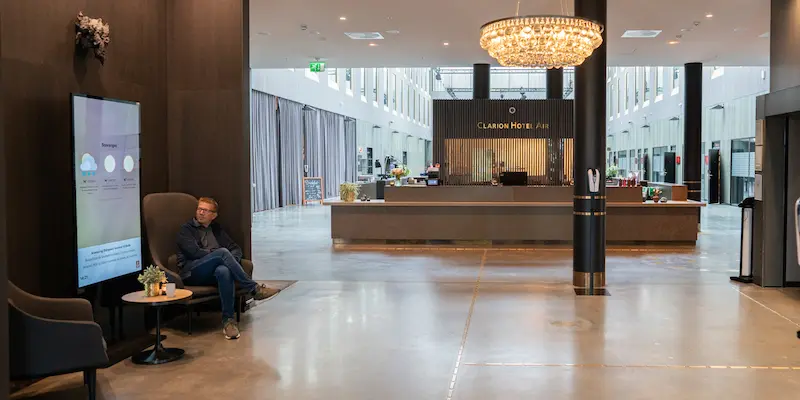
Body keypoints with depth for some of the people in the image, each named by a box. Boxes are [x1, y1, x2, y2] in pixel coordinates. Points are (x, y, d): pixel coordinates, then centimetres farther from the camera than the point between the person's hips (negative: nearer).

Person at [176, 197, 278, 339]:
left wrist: (231, 260, -4)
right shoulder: (186, 230, 11)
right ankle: (255, 289, -30)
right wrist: (221, 255, -6)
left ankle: (228, 320, -37)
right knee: (222, 252, -31)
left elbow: (236, 248, 19)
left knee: (224, 270, -37)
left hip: (212, 273, 3)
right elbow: (195, 252, -7)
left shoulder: (217, 229, 25)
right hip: (192, 272, -3)